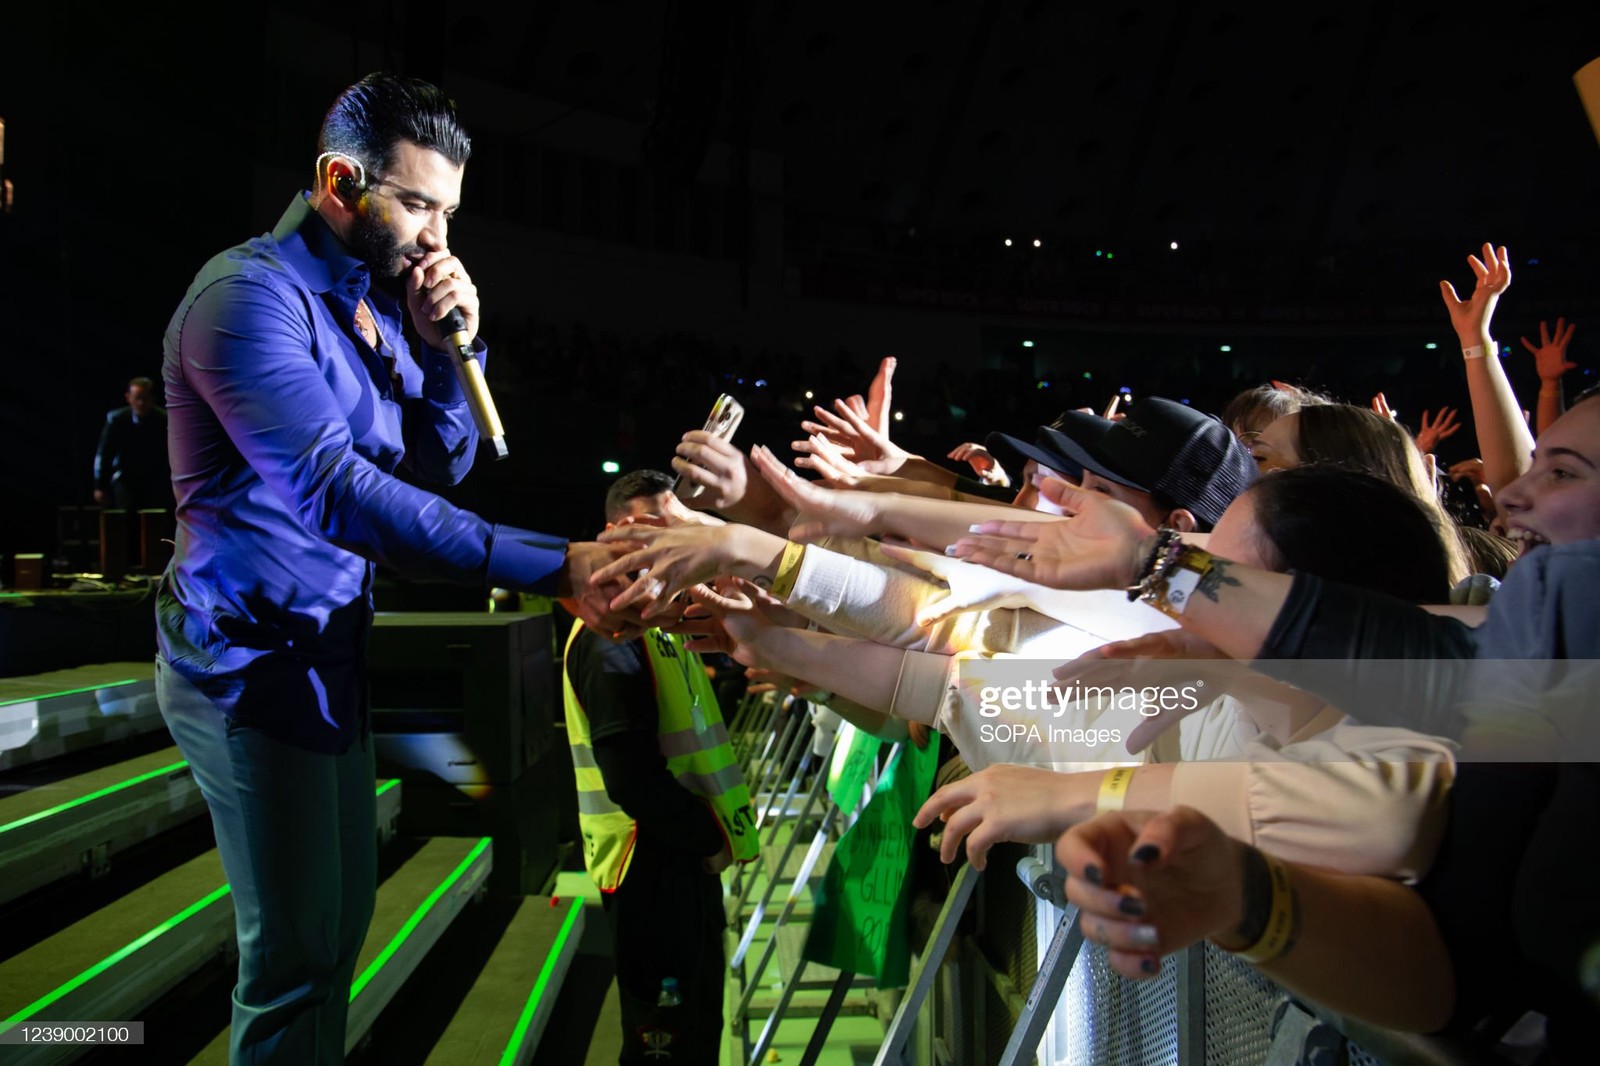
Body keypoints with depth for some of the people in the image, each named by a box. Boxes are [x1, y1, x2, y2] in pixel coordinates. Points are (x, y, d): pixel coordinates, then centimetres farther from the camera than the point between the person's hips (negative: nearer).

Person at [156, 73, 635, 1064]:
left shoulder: (378, 298, 8)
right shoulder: (253, 291, -19)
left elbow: (446, 458, 11)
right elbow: (331, 489, -32)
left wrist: (449, 347, -8)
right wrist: (552, 566, -37)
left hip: (329, 648, 9)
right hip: (253, 657, -9)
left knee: (344, 908, 18)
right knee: (297, 946, -1)